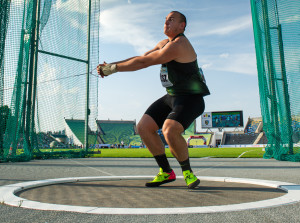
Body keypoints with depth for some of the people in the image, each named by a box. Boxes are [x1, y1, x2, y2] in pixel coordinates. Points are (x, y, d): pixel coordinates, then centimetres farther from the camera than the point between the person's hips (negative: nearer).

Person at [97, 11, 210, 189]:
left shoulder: (177, 45, -19)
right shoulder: (164, 43, 14)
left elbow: (143, 63, -21)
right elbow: (140, 58, 10)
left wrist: (113, 68, -14)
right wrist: (112, 65, 0)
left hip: (190, 99, -9)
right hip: (171, 96, 10)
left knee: (170, 131, -32)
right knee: (144, 127, 0)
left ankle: (187, 171, -4)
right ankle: (166, 172, 10)